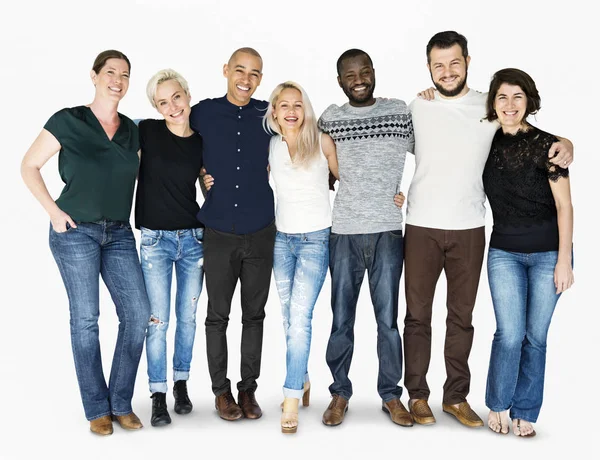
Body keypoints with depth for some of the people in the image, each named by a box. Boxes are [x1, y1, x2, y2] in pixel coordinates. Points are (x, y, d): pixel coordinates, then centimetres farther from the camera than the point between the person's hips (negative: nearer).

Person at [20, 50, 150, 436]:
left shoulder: (132, 130, 9)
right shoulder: (68, 121, -4)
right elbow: (30, 166, 0)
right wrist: (53, 210, -8)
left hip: (119, 233, 4)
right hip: (76, 231, -4)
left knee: (137, 313, -3)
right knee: (85, 319, 0)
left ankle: (121, 403, 12)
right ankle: (97, 409, 13)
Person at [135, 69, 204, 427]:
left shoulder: (202, 143, 2)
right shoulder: (147, 132, -5)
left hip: (194, 238, 2)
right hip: (156, 239, -2)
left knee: (187, 316, 10)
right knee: (158, 320, -1)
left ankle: (182, 384, 26)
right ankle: (158, 396, 11)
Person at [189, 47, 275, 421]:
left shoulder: (268, 115, 3)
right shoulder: (203, 113, 0)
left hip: (260, 234, 1)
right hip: (219, 234, -1)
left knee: (254, 315, 10)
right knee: (218, 315, 7)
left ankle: (248, 389, 23)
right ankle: (221, 389, 22)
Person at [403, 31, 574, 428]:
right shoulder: (416, 108, 3)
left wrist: (564, 143, -7)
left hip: (470, 229, 1)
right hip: (422, 227, 0)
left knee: (462, 317, 9)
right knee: (417, 315, 6)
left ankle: (457, 396, 22)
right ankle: (417, 395, 19)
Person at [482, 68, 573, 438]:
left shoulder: (546, 144, -8)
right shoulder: (486, 141, 1)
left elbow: (564, 205, -7)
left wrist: (564, 261, -11)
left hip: (548, 254, -1)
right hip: (504, 252, 2)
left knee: (535, 336, 6)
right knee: (510, 334, -4)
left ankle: (525, 413, 22)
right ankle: (498, 405, 19)